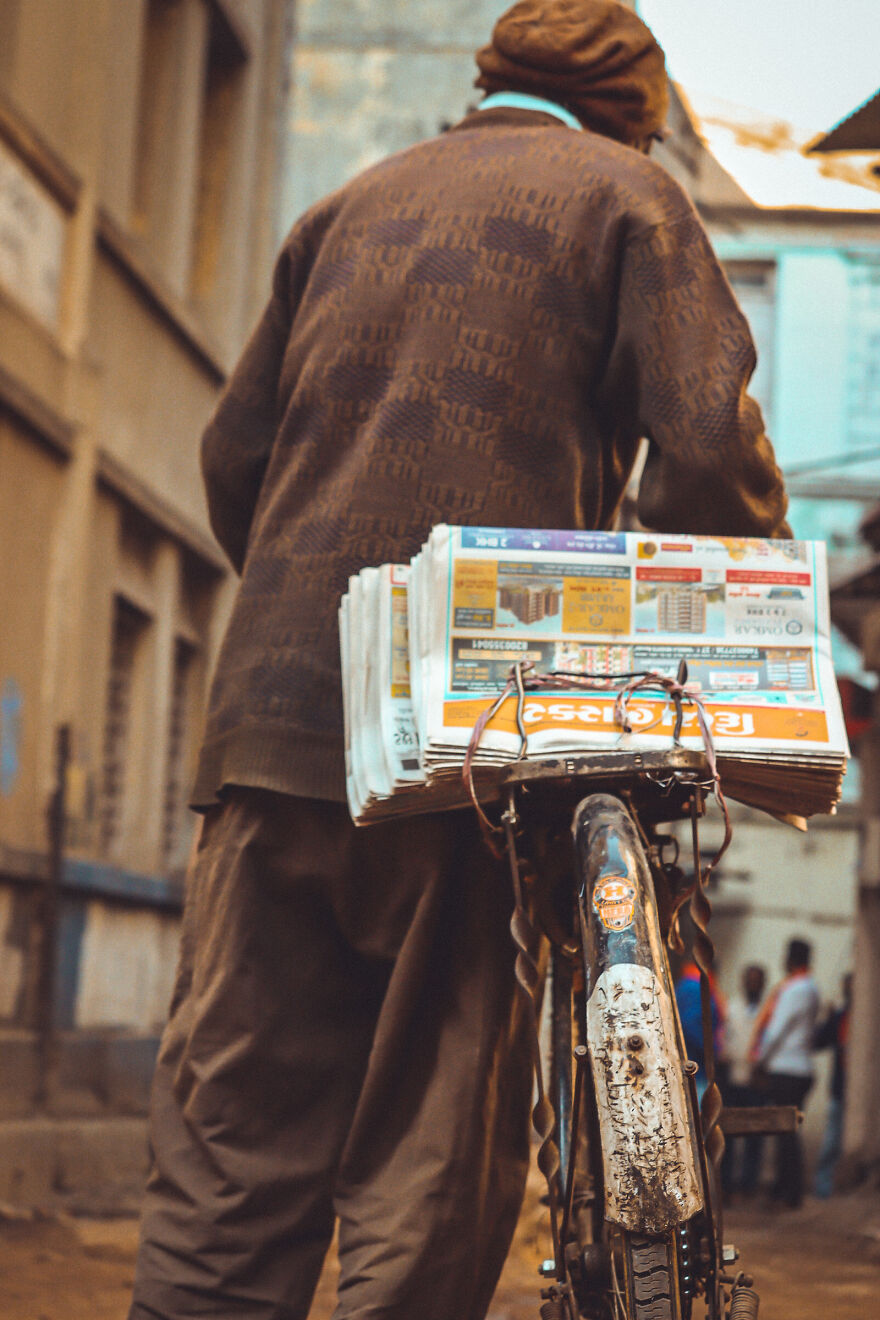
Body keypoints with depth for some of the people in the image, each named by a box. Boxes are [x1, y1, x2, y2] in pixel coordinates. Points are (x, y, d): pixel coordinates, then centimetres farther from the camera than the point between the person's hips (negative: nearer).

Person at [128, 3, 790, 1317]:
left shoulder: (347, 207, 22)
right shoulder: (626, 196, 7)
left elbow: (235, 452, 21)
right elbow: (707, 450, -6)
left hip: (275, 715, 5)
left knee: (228, 1157, 5)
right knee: (432, 1167, 1)